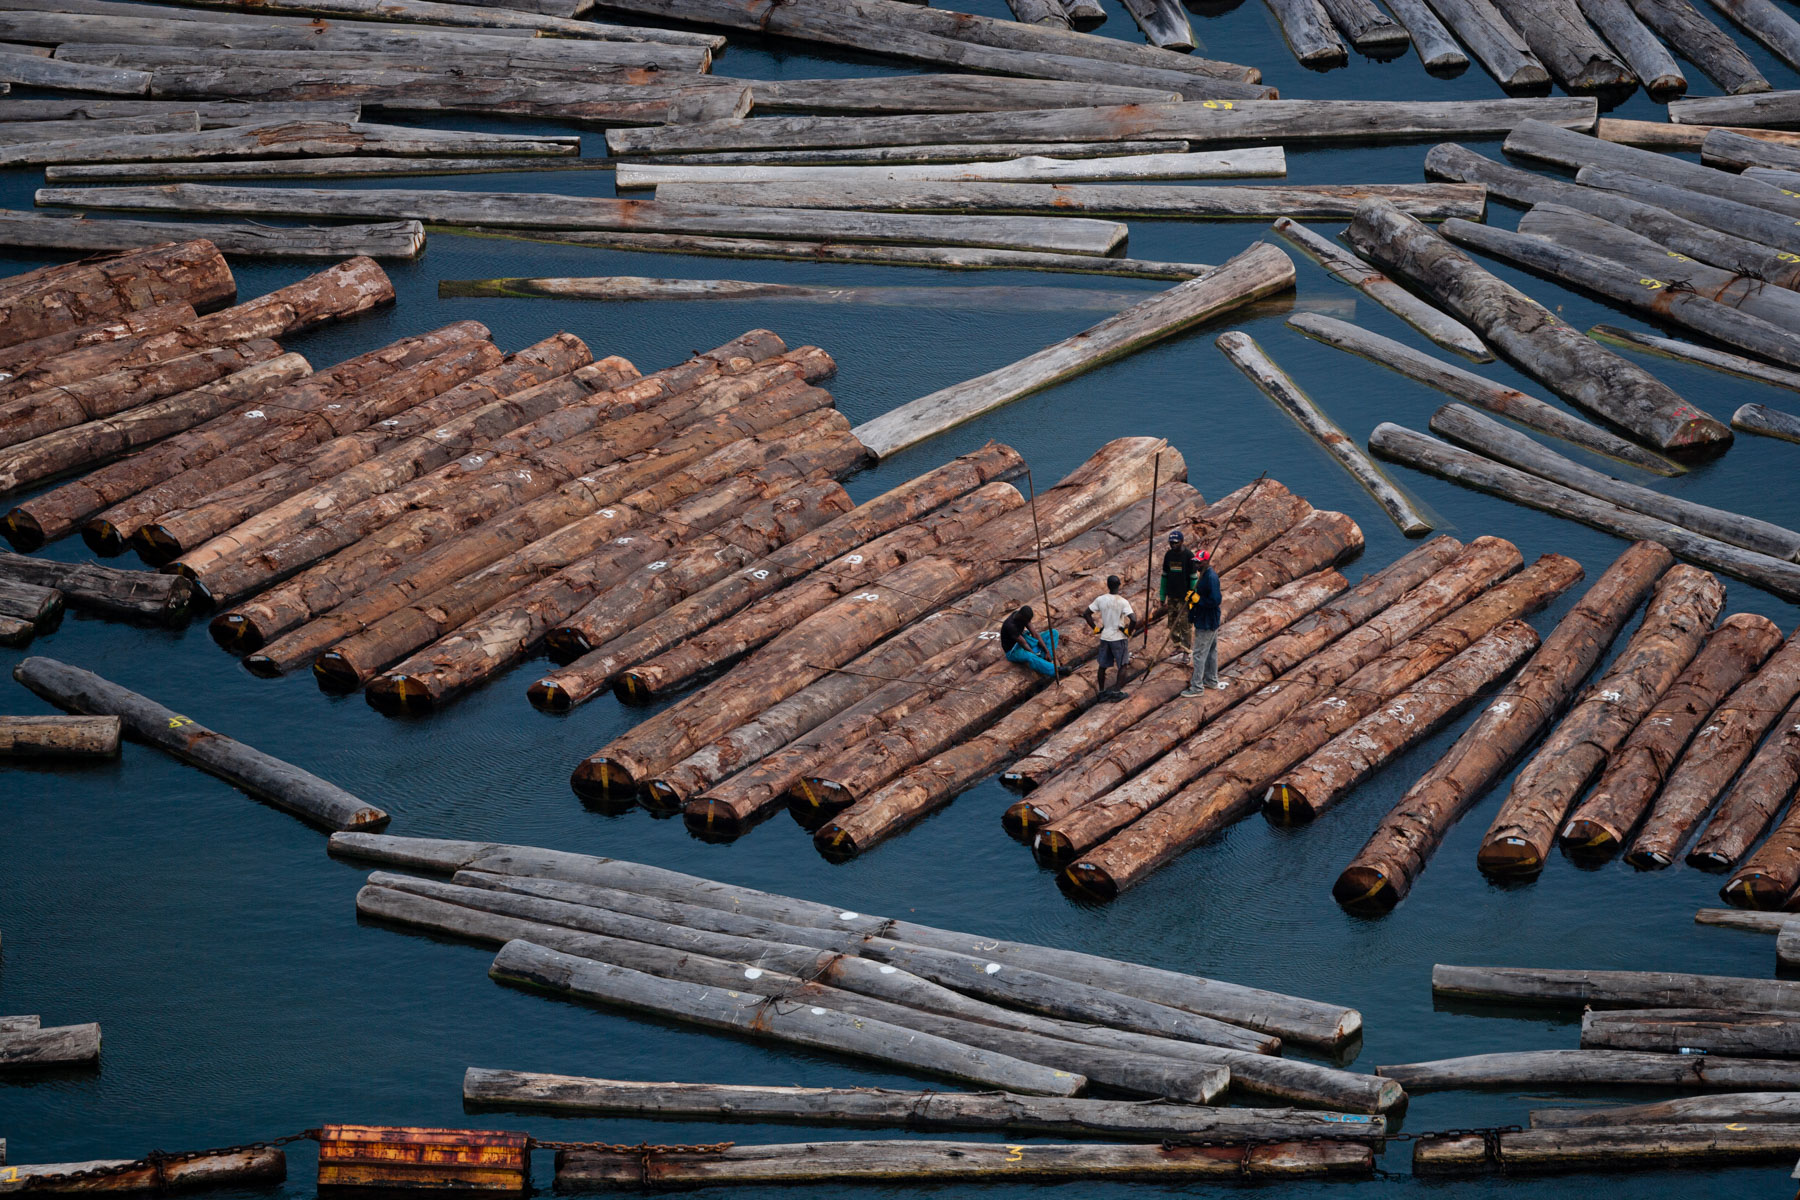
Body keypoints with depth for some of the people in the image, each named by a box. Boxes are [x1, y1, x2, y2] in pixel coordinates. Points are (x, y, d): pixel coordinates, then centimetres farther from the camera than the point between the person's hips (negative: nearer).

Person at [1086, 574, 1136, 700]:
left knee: (1103, 666, 15)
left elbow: (1087, 613, -1)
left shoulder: (1100, 600, -5)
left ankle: (1102, 692, 21)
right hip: (1119, 638, -4)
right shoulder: (1123, 602, -16)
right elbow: (1133, 619, -24)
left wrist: (1095, 628, 6)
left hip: (1104, 637, 4)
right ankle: (1116, 692, 6)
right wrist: (1128, 632, -7)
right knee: (1122, 666, 10)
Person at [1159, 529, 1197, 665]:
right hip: (1172, 596, 6)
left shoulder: (1188, 555, -10)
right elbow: (1165, 576, 14)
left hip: (1184, 597, -6)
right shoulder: (1168, 555, 8)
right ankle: (1177, 647, 22)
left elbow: (1193, 577, -9)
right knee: (1173, 623, 10)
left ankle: (1187, 652, 1)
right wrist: (1163, 596, 13)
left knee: (1185, 624, -5)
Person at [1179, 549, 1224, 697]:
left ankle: (1197, 687, -3)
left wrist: (1197, 599, -21)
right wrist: (1192, 598, 3)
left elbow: (1215, 601, -28)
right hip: (1211, 622, 11)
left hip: (1206, 623, -11)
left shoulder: (1211, 577, -23)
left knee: (1199, 654, -7)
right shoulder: (1204, 575, 9)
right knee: (1211, 651, 22)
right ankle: (1212, 680, 35)